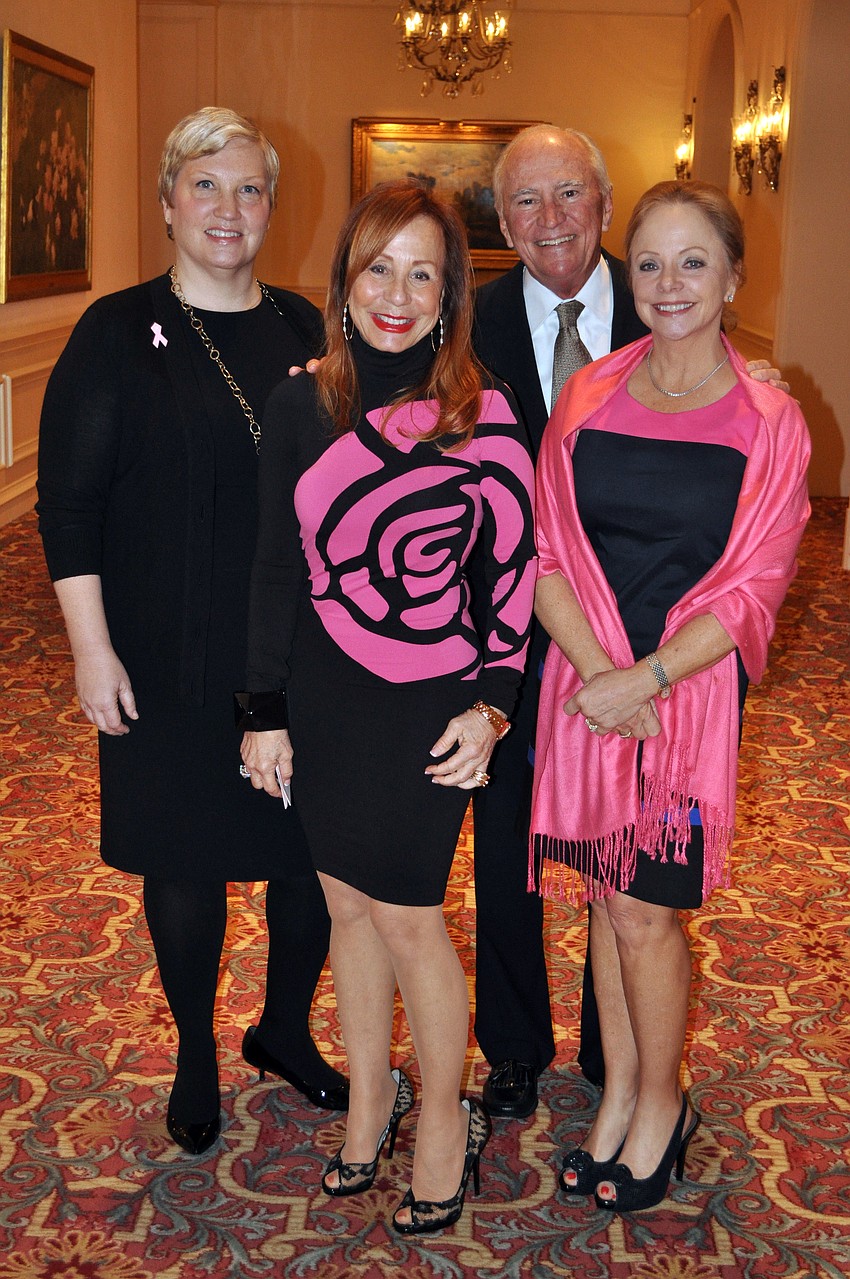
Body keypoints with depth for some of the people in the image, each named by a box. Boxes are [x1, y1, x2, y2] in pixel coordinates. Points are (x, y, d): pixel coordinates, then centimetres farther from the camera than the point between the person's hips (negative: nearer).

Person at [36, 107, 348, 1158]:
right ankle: (197, 1057, 33)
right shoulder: (118, 334, -4)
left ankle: (285, 1030, 35)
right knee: (186, 861, 11)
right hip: (171, 663, -3)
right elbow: (68, 501, -6)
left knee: (314, 849, 9)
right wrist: (91, 649, -11)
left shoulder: (307, 332, 7)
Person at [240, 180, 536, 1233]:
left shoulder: (484, 413, -8)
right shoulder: (299, 406, 0)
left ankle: (444, 1123, 27)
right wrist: (265, 710, 4)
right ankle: (370, 1104, 35)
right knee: (348, 905, 15)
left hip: (427, 703, -3)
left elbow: (514, 565, -4)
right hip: (320, 698, 3)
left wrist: (489, 704, -9)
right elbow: (276, 567, 4)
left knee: (406, 915, 3)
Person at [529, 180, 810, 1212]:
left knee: (644, 913, 3)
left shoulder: (766, 423, -5)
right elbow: (547, 555, -1)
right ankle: (617, 1095, 32)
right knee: (607, 896, 13)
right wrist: (599, 669, -15)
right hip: (586, 684, 3)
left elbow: (751, 587, -8)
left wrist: (645, 678, -18)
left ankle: (661, 1107, 27)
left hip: (690, 690, -3)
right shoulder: (587, 398, 2)